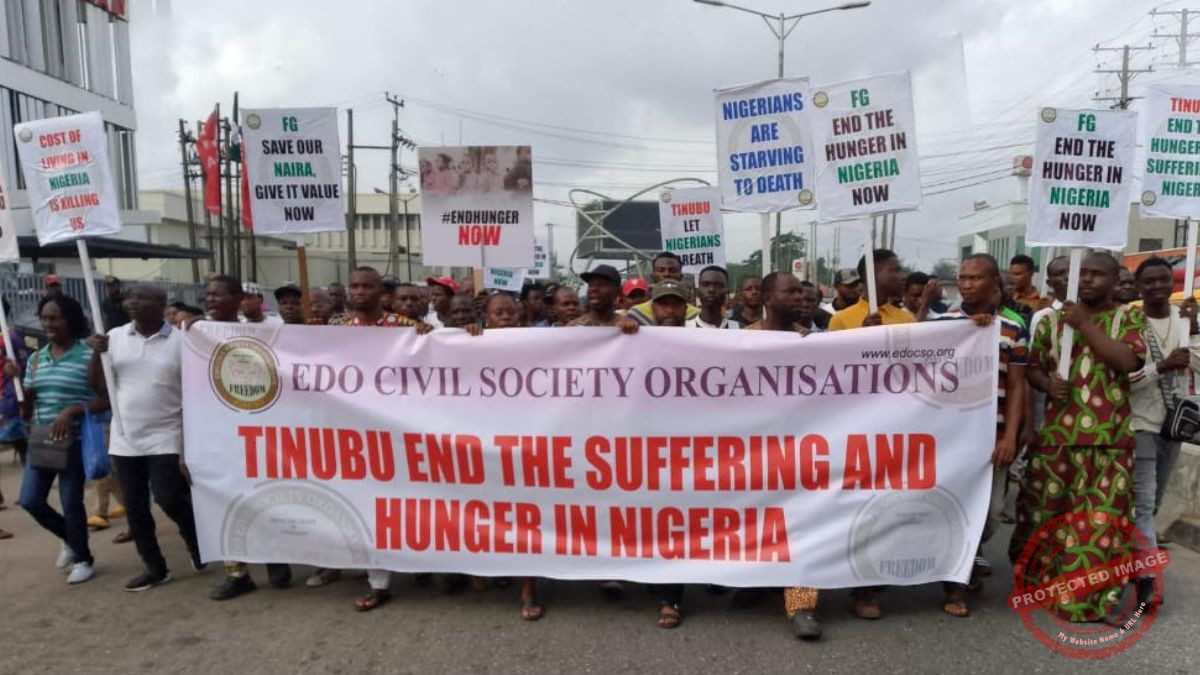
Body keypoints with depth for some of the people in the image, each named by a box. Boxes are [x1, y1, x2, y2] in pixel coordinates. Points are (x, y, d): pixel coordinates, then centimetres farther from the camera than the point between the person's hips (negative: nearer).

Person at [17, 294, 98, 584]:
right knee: (30, 500, 6)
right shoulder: (36, 359, 7)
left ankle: (83, 560, 22)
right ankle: (71, 539, 33)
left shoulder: (88, 356, -10)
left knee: (71, 502, 1)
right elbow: (27, 406, 10)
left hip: (74, 441, -6)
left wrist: (72, 410, -24)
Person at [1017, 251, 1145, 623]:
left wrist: (1086, 324, -13)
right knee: (1044, 510, 8)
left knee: (1101, 516, 2)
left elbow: (1127, 361, -14)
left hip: (1108, 436, -1)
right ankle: (1039, 581, 28)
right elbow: (1032, 366, 12)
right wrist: (1047, 383, -9)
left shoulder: (1128, 319, 4)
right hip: (1056, 433, 2)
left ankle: (1094, 594, 15)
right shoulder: (1053, 319, 9)